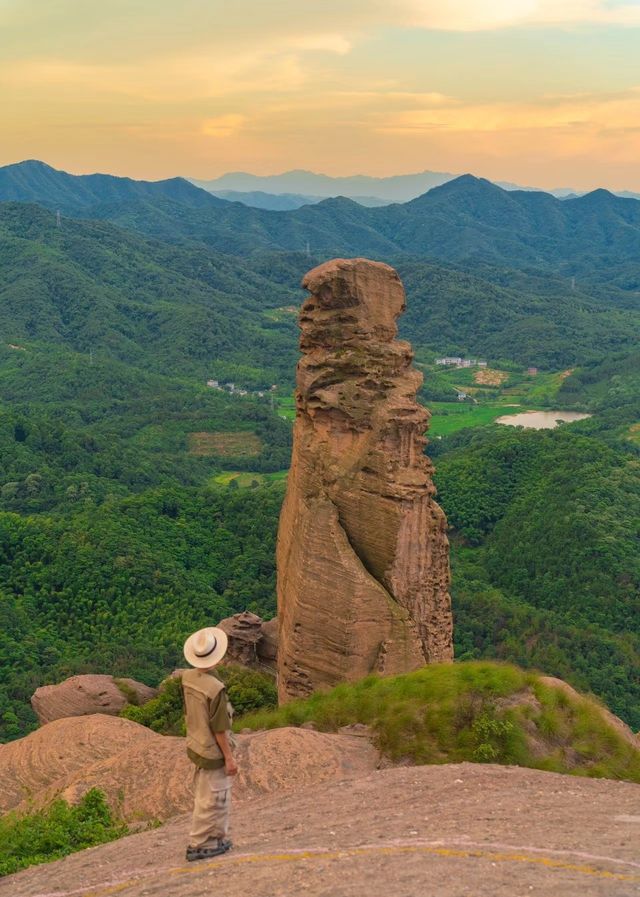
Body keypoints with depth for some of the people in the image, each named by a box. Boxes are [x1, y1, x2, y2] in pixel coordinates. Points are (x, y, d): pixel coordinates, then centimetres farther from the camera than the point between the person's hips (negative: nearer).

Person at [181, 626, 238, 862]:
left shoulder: (187, 678, -6)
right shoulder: (215, 688, -29)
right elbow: (219, 728, -23)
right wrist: (229, 757, -13)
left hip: (196, 746, 8)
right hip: (213, 752, -8)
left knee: (205, 796, 20)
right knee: (211, 800, 6)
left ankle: (217, 838, 33)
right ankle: (197, 845, 16)